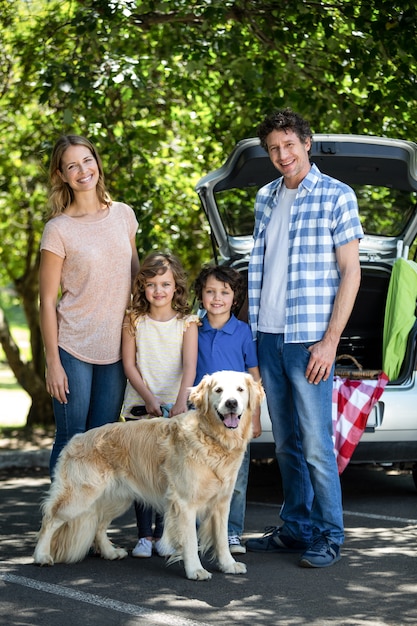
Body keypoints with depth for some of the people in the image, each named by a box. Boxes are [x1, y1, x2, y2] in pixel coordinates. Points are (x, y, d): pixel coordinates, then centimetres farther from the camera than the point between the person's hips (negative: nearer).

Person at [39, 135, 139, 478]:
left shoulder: (123, 215, 5)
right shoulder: (58, 230, -7)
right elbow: (47, 301, -6)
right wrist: (52, 362, -9)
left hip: (116, 349, 4)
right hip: (74, 349, -4)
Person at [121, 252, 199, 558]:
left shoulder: (187, 323, 0)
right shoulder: (134, 321, 4)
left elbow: (189, 365, -10)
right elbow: (129, 364, 2)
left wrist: (181, 401, -24)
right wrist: (148, 397, -10)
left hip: (174, 407, -1)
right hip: (140, 406, 1)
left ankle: (163, 534, 8)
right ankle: (144, 536, 6)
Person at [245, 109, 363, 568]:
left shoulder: (336, 197, -5)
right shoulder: (265, 198, 13)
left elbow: (350, 272, -7)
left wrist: (330, 341, -13)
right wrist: (249, 323, 12)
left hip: (308, 339, -6)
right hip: (267, 337, 6)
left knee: (315, 444, -6)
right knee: (285, 444, 12)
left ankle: (328, 536, 5)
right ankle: (296, 528, 21)